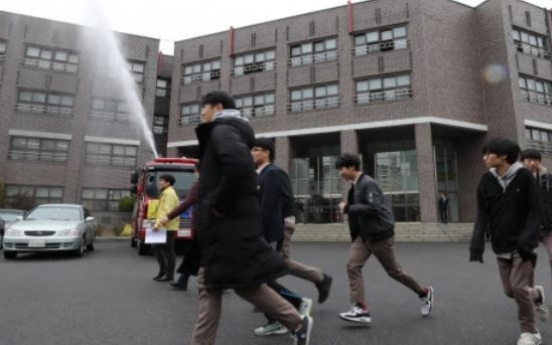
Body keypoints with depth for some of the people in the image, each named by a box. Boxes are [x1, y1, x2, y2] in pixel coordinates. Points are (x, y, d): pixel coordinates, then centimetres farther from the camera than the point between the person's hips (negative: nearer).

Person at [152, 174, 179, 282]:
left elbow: (166, 211, -22)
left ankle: (169, 275, 3)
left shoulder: (169, 193, -12)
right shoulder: (166, 193, 21)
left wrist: (158, 223, -26)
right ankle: (163, 270, 21)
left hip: (168, 227, -10)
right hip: (164, 227, 10)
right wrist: (158, 223, 19)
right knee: (157, 247, 13)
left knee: (168, 250, -4)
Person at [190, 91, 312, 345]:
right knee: (209, 285, 11)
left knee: (245, 283, 0)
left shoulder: (222, 130, -9)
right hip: (225, 224, 10)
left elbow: (239, 164, -30)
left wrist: (218, 205, -20)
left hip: (229, 224, -10)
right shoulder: (227, 131, 21)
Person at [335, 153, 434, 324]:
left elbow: (373, 208, -29)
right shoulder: (355, 186, 9)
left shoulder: (368, 183, -19)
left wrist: (348, 208, -24)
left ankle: (424, 293, 33)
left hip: (380, 234, -8)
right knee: (352, 266, -7)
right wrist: (348, 208, 6)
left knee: (394, 271, 8)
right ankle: (361, 309, -5)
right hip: (363, 235, 8)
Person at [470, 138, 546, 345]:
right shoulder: (486, 181, -3)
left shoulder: (524, 176, -10)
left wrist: (527, 241, -24)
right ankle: (536, 294, 43)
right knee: (510, 290, 8)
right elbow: (482, 215, -5)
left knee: (518, 286, -11)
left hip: (522, 244, -4)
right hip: (501, 246, 4)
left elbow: (535, 212, -11)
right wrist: (477, 245, -16)